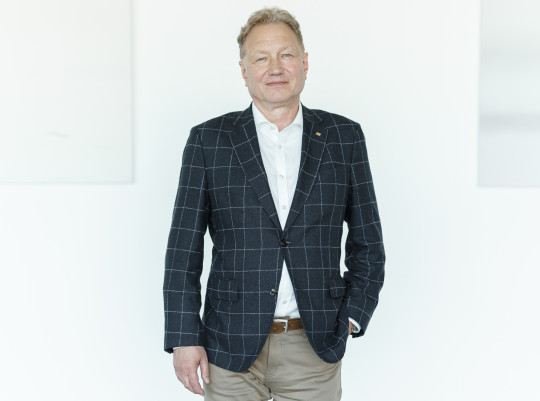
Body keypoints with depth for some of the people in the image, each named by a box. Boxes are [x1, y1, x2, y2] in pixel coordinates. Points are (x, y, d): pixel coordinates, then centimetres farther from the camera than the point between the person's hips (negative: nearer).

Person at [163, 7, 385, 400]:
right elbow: (184, 249, 0)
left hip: (316, 348, 1)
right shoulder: (207, 140, 1)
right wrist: (184, 338, -4)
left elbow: (367, 242, 9)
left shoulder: (344, 137, 4)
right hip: (231, 347, 0)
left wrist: (351, 318, 0)